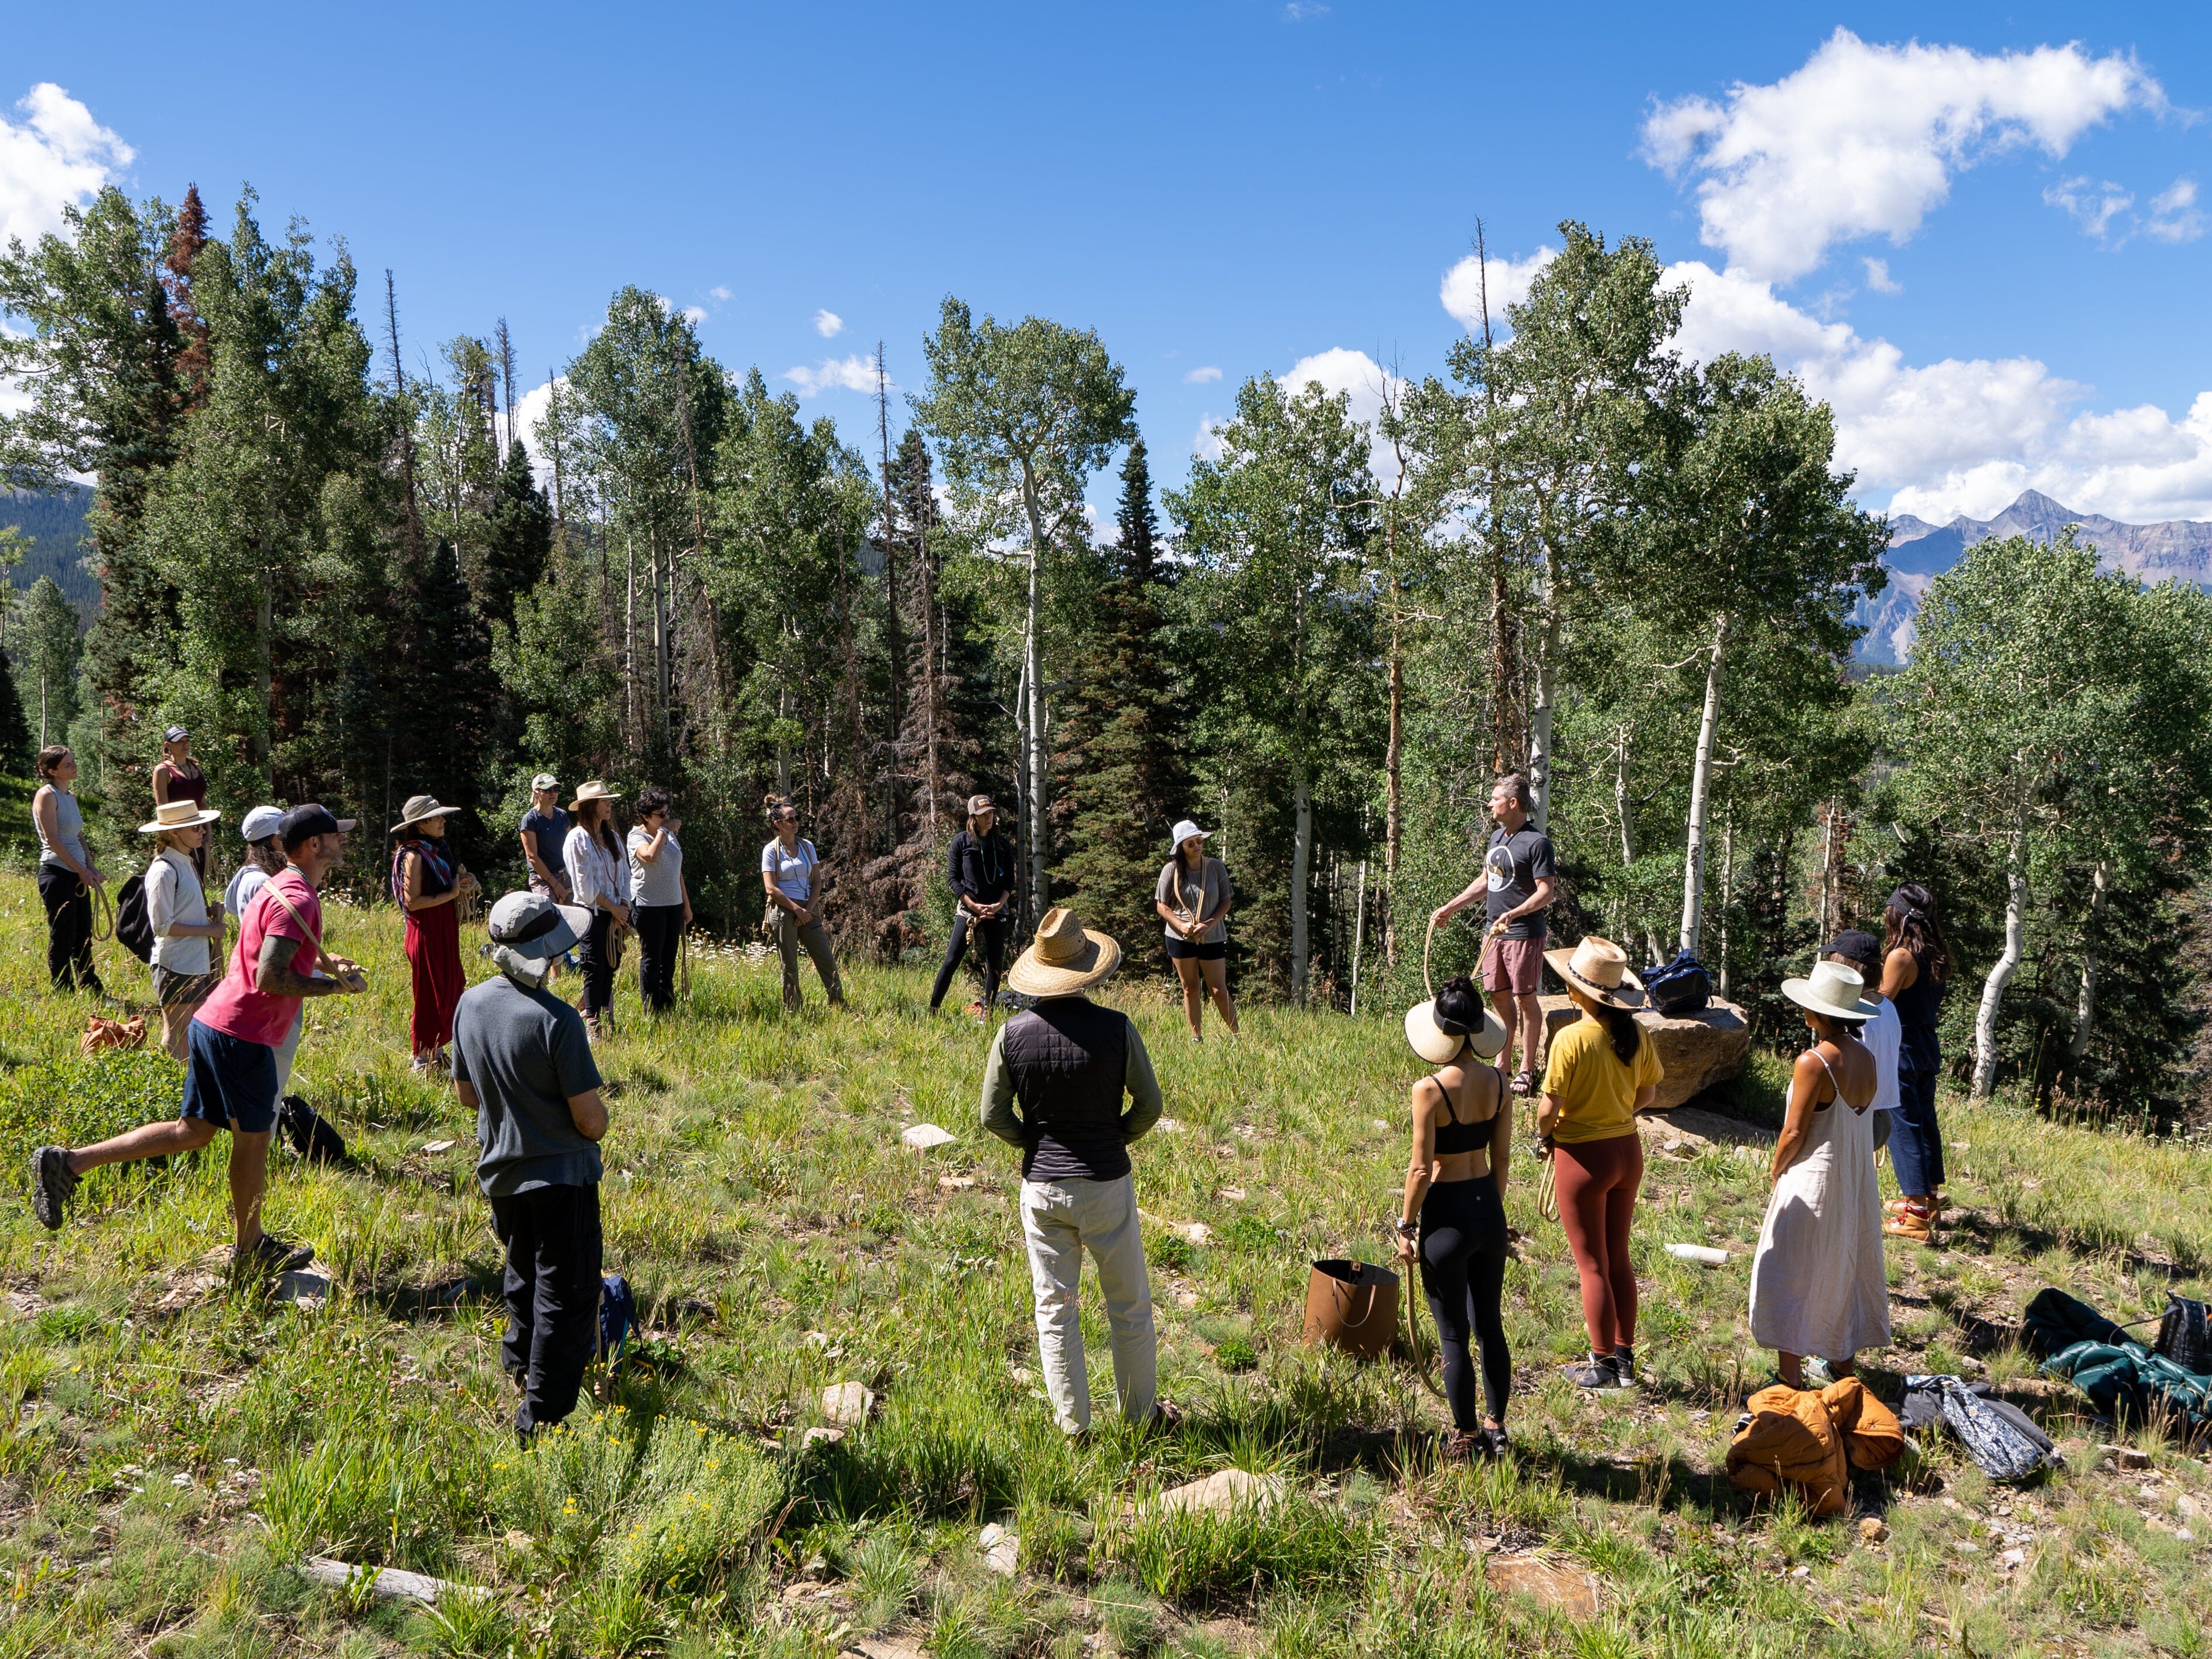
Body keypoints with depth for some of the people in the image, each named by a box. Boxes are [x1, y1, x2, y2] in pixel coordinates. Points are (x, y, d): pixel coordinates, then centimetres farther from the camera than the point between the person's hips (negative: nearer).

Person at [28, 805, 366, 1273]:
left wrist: (323, 961, 15)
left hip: (213, 1024, 10)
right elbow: (270, 978, -25)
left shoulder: (281, 887, 16)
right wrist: (337, 987, -15)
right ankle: (251, 1249, 19)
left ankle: (68, 1162, 13)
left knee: (193, 1132, 16)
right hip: (242, 1035, -10)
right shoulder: (297, 899, -18)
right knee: (253, 1137, 5)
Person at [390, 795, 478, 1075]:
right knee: (430, 997, -1)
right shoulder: (414, 855, -16)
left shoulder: (440, 849, 10)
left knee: (449, 992, 14)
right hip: (426, 933, -9)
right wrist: (451, 894, -19)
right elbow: (412, 902, -21)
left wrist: (463, 884, 0)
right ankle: (423, 1060, 10)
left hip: (445, 931, 9)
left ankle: (438, 1052, 26)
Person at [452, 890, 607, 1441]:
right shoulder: (557, 1020, -25)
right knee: (566, 1295, 4)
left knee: (524, 1274, 30)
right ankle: (541, 1416, 6)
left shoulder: (470, 1004, -5)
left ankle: (521, 1364, 50)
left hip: (500, 1173, 7)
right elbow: (590, 1118, -21)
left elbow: (467, 1093, 8)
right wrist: (598, 1124, 2)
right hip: (560, 1177, -7)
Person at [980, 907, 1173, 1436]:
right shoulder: (1116, 1028, -13)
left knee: (1055, 1309, 14)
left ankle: (1073, 1423, 22)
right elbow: (1148, 1106, -6)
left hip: (1042, 1188, 2)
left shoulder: (1012, 1035, -9)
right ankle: (1141, 1414, 27)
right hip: (1107, 1184, -1)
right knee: (1129, 1308, 15)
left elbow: (994, 1116, -3)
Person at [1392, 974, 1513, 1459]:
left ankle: (1466, 1438, 19)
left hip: (1448, 1215, -6)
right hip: (1489, 1209, 6)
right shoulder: (1497, 1081, -1)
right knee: (1490, 1325, 19)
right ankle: (1496, 1427, 31)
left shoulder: (1430, 1089, -20)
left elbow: (1422, 1169, -17)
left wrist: (1406, 1227, -6)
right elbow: (1501, 1157, 6)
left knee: (1454, 1335, 7)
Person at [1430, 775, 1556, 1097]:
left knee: (1525, 999, 0)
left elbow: (1546, 893, -16)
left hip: (1524, 933, -8)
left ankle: (1528, 1069, 9)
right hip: (1494, 931, 8)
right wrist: (1450, 907, 23)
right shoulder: (1497, 837, 14)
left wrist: (1513, 914, -29)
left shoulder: (1537, 842, -12)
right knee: (1499, 996, 11)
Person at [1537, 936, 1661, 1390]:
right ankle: (1625, 1359, 28)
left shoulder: (1572, 1039, -23)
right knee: (1619, 1258, 19)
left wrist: (1544, 1133, 0)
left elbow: (1549, 1109, -21)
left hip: (1583, 1156, -6)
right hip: (1628, 1149, 6)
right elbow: (1648, 1096, 8)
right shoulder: (1636, 1035, -4)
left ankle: (1603, 1366, 18)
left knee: (1592, 1265, 7)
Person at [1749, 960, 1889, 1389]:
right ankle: (1844, 1362, 30)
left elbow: (1794, 1131, -18)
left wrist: (1776, 1170, -1)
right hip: (1859, 1184, 8)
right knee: (1848, 1269, 19)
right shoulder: (1866, 1059, 0)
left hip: (1814, 1180, -7)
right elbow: (1861, 1121, 6)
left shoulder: (1813, 1062, -22)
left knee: (1791, 1275, 2)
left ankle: (1791, 1375, 6)